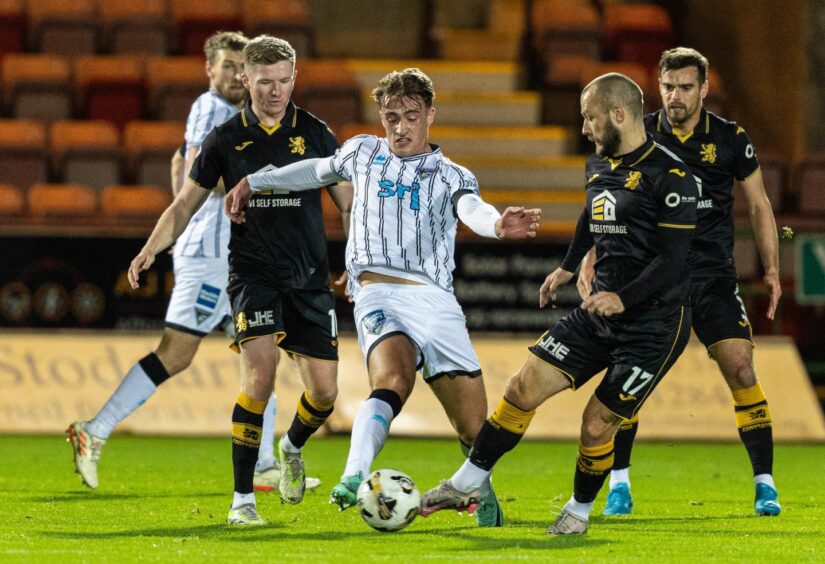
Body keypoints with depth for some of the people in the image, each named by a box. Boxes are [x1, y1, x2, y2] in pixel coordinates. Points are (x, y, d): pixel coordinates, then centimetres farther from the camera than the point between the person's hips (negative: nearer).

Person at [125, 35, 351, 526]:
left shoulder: (314, 133, 3)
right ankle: (243, 499, -15)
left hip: (310, 278, 2)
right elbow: (186, 204, 8)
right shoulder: (226, 140, 2)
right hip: (253, 274, -2)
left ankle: (292, 449, 36)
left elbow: (348, 204, 9)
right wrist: (152, 249, -6)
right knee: (259, 373, -22)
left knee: (324, 393, 0)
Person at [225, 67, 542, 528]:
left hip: (435, 296, 1)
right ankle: (354, 481, -49)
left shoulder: (452, 176, 11)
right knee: (393, 378, -34)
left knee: (474, 426, -2)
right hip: (378, 292, -1)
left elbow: (472, 210, -12)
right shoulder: (363, 152, 18)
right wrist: (253, 182, 40)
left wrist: (497, 224, -35)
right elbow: (319, 170, 38)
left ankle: (484, 493, 28)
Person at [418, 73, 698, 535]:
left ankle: (580, 510, 19)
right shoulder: (598, 166, 10)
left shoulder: (669, 176, -17)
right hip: (599, 313, 7)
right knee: (524, 388, -2)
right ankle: (467, 485, 7)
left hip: (654, 326, -7)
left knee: (598, 424, -6)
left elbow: (674, 260, -21)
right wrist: (569, 266, 41)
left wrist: (624, 298, -31)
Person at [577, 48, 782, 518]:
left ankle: (765, 484, 0)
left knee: (742, 372, -9)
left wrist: (772, 268, 4)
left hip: (713, 274, 0)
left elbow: (759, 204, 10)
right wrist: (591, 259, -1)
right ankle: (620, 482, 6)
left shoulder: (730, 139, 0)